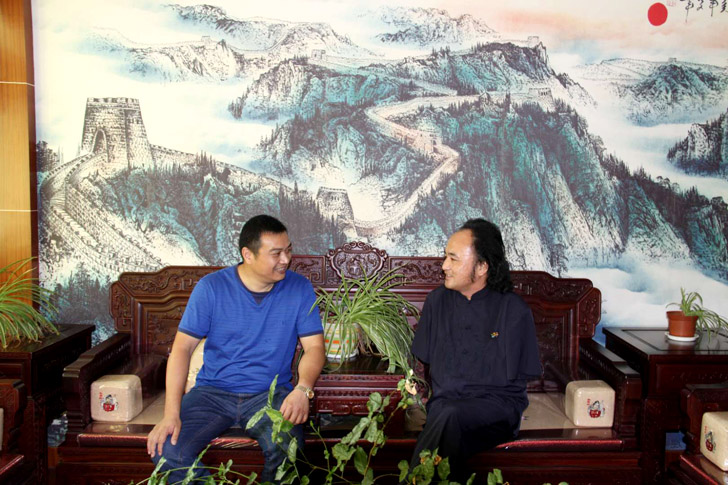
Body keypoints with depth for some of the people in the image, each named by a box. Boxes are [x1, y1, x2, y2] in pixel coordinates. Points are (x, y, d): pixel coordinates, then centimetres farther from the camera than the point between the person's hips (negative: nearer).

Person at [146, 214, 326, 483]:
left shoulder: (299, 288, -1)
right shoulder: (211, 287, -4)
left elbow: (314, 346, -1)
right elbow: (182, 347, -6)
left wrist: (303, 389, -22)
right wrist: (171, 414, -16)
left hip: (271, 393, 0)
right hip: (213, 391, 1)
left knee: (287, 448, -31)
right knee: (165, 450, -23)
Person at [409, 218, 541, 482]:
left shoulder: (514, 310, 1)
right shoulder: (437, 300, 12)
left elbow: (518, 378, 4)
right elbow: (427, 362, 21)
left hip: (498, 406, -2)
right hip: (444, 402, 2)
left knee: (449, 416, -36)